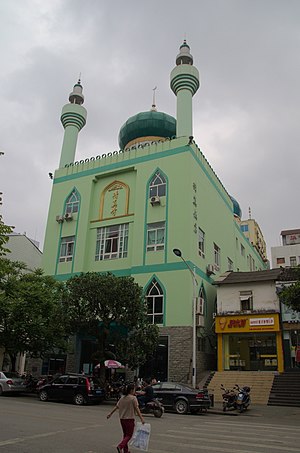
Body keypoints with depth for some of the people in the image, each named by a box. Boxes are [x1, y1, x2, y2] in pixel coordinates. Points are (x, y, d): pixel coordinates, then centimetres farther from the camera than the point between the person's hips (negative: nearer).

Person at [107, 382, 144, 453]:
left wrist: (110, 414, 21)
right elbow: (137, 409, -17)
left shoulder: (122, 398, 8)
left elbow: (116, 406, 11)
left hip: (122, 419, 7)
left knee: (125, 434, 18)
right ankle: (120, 446, -17)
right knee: (129, 435, 1)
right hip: (129, 419, -7)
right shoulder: (133, 398, -12)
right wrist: (141, 418, -18)